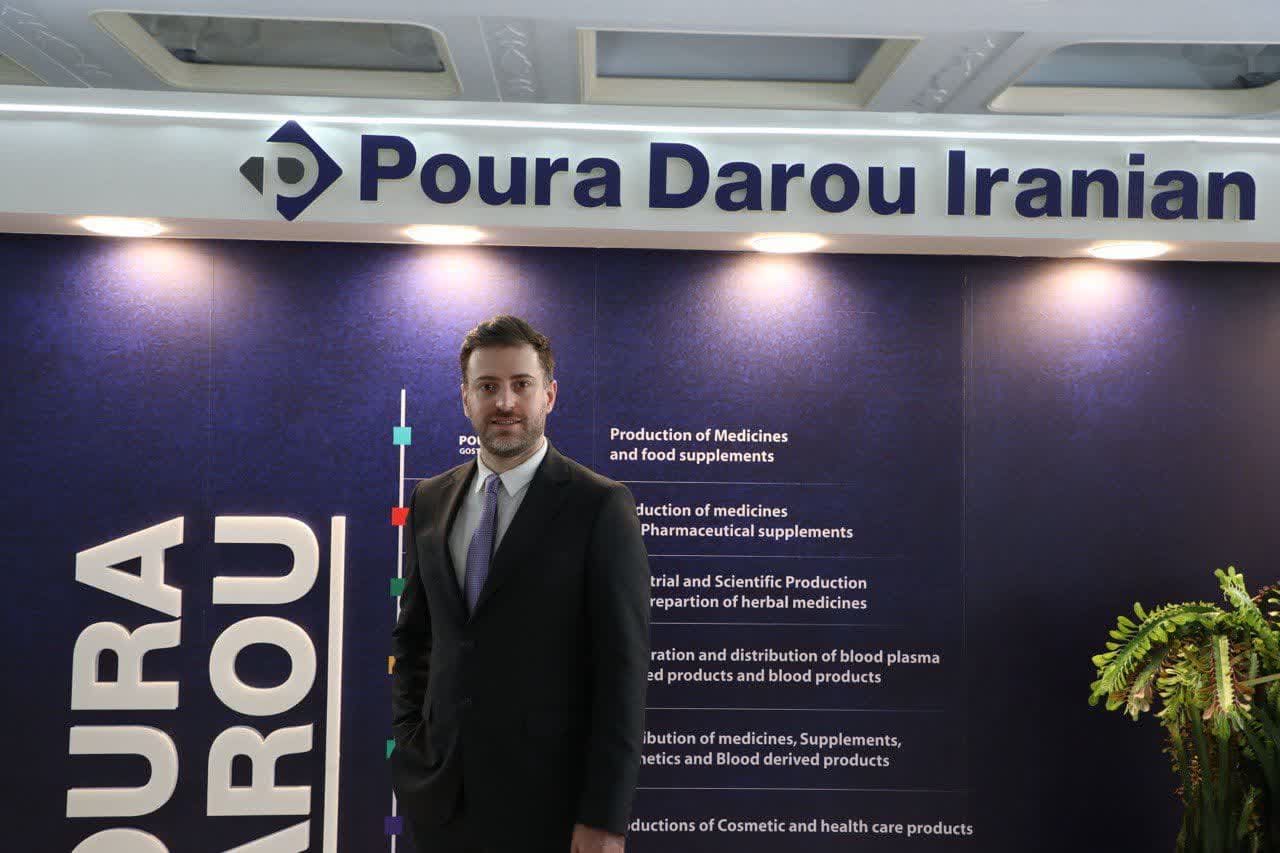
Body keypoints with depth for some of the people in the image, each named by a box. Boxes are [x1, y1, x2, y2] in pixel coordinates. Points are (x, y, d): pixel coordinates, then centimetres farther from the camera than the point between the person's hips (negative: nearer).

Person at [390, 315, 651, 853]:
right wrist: (408, 737, 5)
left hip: (547, 800, -4)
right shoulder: (429, 501, 6)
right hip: (439, 789, 5)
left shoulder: (602, 506, -11)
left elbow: (623, 671, -13)